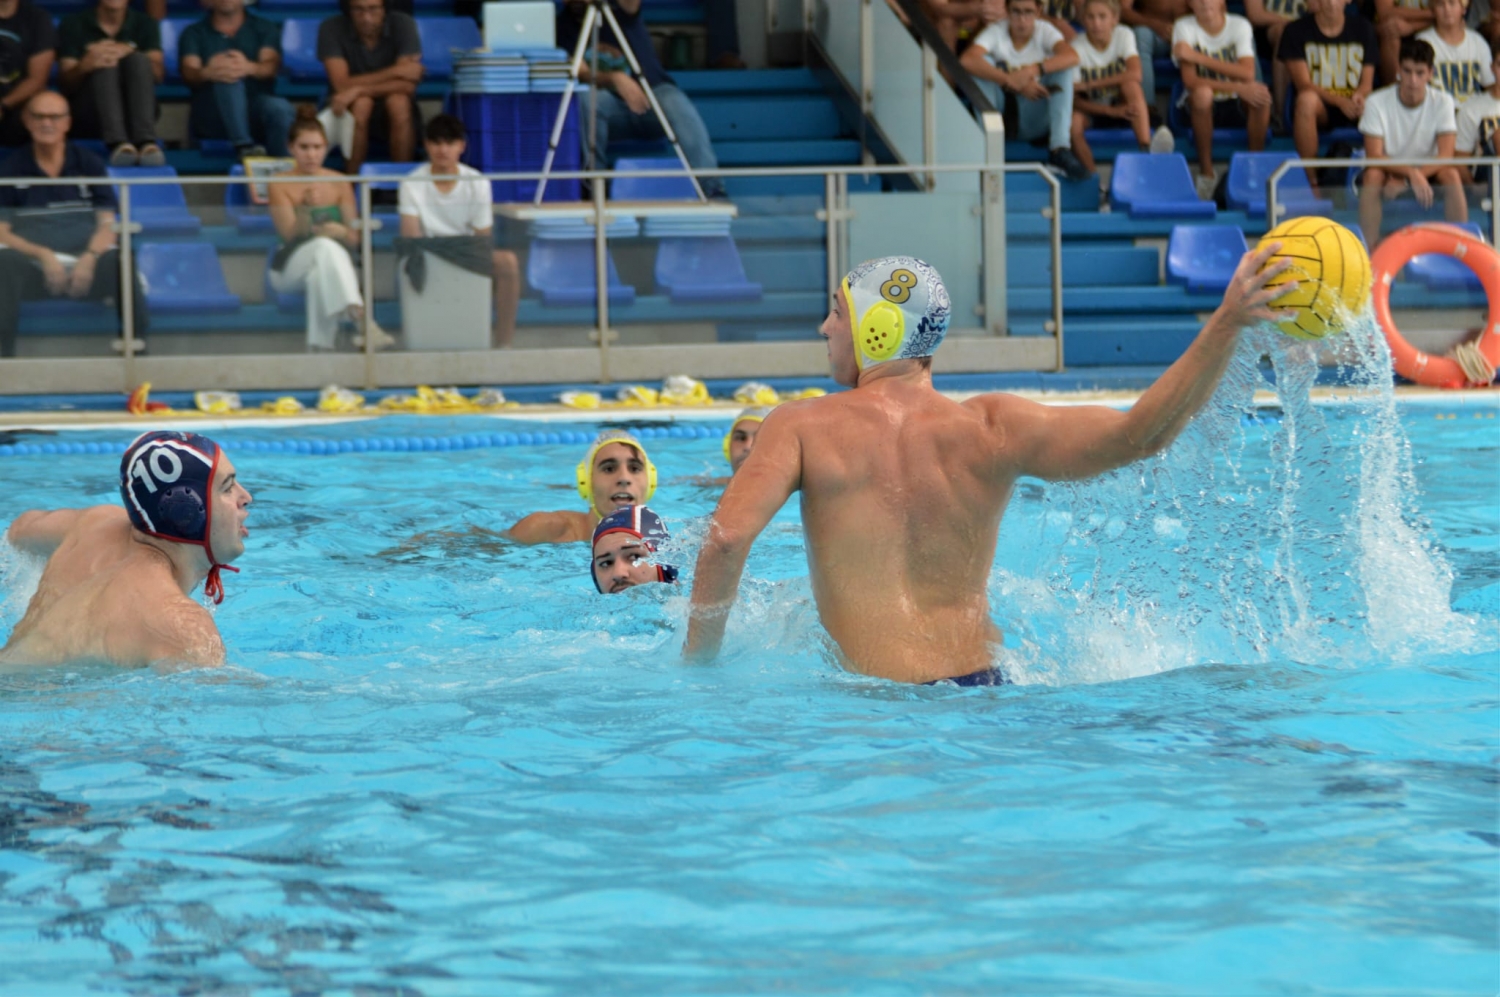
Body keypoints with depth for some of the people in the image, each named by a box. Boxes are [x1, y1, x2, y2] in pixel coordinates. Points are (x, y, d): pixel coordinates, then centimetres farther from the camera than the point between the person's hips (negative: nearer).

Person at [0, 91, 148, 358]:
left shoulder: (89, 164, 13)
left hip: (87, 261, 1)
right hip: (35, 263, 0)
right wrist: (43, 255, -14)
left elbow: (107, 224, 7)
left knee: (120, 261, -33)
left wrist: (89, 258, -15)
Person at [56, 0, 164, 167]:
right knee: (105, 64, -27)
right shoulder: (73, 24, 6)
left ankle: (146, 143, -44)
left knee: (139, 59, -23)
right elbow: (66, 83, -4)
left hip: (134, 114, 1)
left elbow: (158, 73, -5)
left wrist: (128, 54, -25)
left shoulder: (144, 24, 12)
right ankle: (118, 143, -50)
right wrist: (85, 65, -27)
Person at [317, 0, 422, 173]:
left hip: (397, 113, 1)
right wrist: (393, 73, -24)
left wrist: (359, 90, -32)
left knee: (398, 101, -32)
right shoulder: (331, 29, -15)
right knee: (361, 103, -33)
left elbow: (408, 85, -21)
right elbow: (341, 85, -22)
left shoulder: (403, 24, -13)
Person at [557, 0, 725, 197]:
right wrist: (614, 78, -32)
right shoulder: (565, 24, 1)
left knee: (677, 104, -32)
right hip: (612, 106, 0)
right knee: (588, 100, -32)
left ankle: (712, 189, -34)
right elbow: (582, 74, -12)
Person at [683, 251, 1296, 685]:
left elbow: (727, 538, -15)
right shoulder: (991, 428, 4)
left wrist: (698, 663, -2)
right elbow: (1137, 437, -4)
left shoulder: (802, 428, -2)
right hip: (987, 688, 4)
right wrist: (1226, 323, -2)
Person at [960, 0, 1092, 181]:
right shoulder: (996, 32, -11)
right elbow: (967, 61, -31)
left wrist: (1032, 71, -40)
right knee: (984, 62, -21)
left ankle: (1060, 149, -29)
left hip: (1035, 120, 1)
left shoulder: (1045, 32, -8)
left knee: (1062, 66, -20)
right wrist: (1013, 82, -38)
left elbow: (1072, 57, -29)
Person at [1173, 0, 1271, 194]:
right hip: (1204, 106, -1)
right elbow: (1190, 80, -20)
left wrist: (1198, 57, -25)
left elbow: (1248, 73, -20)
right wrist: (1238, 88, -31)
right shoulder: (1184, 27, -8)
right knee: (1202, 93, -37)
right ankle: (1206, 173, -23)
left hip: (1237, 106, 1)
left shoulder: (1240, 25, -5)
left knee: (1262, 92, -31)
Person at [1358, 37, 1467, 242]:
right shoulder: (1377, 103, -15)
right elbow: (1373, 157, -21)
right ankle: (1369, 247, -32)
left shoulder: (1442, 102, -10)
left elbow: (1446, 156, -18)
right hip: (1388, 170, -1)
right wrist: (1411, 173, -38)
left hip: (1428, 171, 1)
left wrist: (1403, 180, -31)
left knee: (1451, 174, -29)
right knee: (1372, 175, -34)